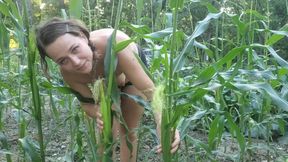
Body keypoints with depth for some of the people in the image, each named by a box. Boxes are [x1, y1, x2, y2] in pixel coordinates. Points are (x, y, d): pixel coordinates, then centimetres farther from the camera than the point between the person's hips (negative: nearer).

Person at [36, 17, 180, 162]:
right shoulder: (68, 73, -33)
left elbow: (149, 89, -43)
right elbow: (86, 102, -18)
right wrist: (98, 113, -42)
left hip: (134, 78, -2)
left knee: (128, 131, 8)